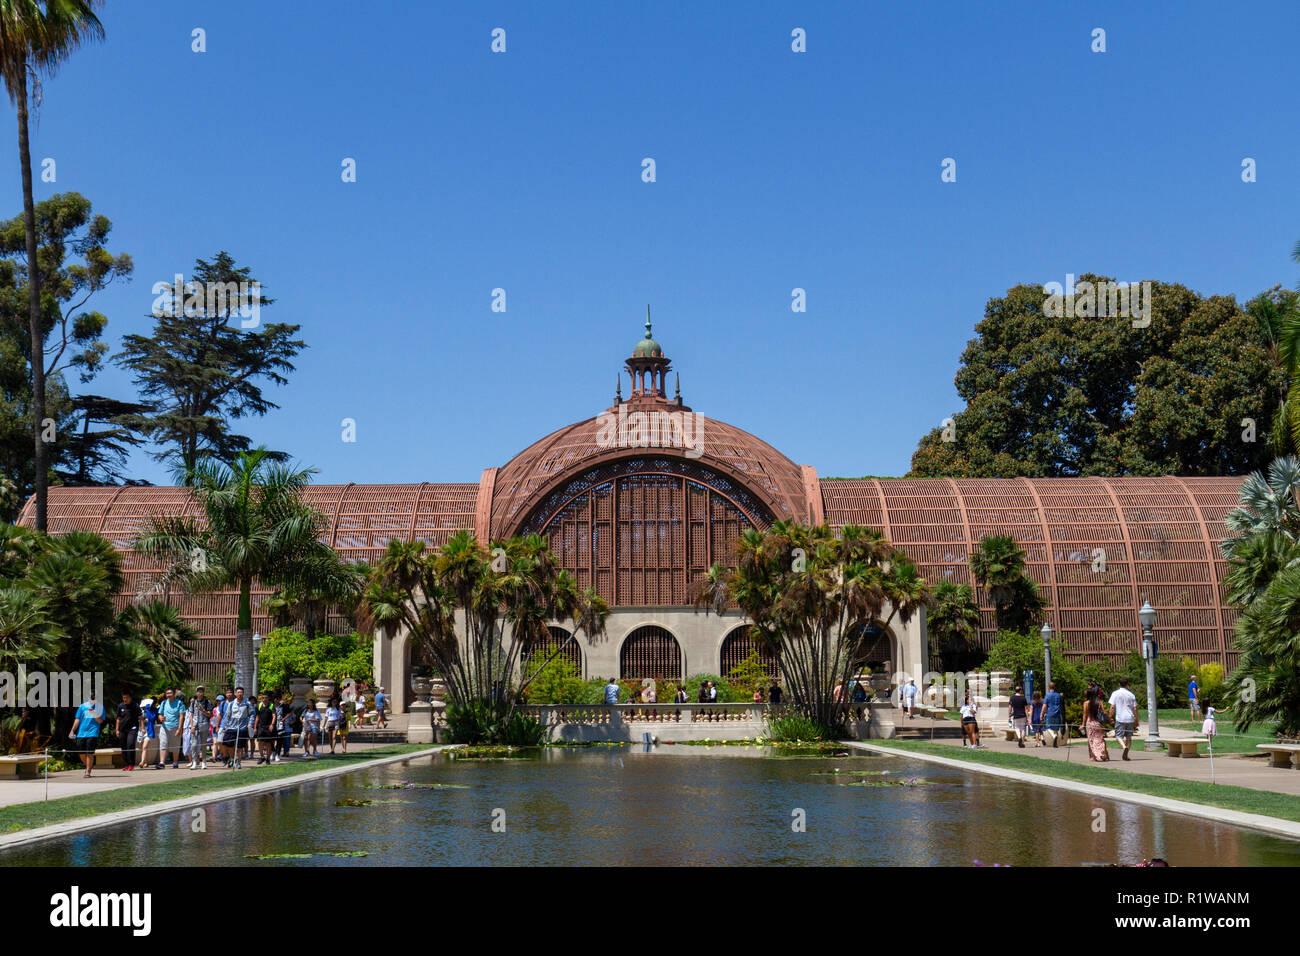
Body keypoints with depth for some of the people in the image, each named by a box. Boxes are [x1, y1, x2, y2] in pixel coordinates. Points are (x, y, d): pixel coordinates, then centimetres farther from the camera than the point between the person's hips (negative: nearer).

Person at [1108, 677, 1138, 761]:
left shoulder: (1115, 693, -2)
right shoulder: (1131, 694, 5)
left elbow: (1112, 707, -6)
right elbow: (1135, 709, 5)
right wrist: (1136, 720, 13)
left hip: (1120, 718, -3)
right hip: (1130, 718, 3)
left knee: (1119, 736, 3)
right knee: (1129, 737, 11)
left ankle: (1124, 747, -25)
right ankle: (1125, 755, 9)